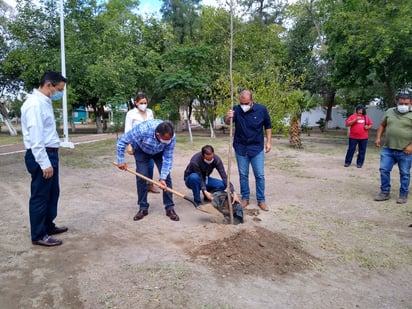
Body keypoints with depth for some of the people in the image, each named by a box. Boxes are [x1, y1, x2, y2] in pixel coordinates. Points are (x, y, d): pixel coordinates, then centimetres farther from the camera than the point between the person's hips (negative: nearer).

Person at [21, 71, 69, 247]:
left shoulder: (45, 102, 12)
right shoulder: (35, 104, -19)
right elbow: (35, 138, -23)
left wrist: (50, 159, 15)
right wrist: (44, 163, -23)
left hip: (50, 154, 10)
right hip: (41, 156, -10)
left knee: (52, 193, 20)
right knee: (40, 196, 2)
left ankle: (48, 226, 35)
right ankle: (38, 235, 16)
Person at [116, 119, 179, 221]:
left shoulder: (171, 137, -36)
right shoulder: (142, 130, -43)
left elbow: (168, 158, -25)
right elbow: (122, 141, -28)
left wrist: (163, 178, -31)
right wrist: (121, 161, -22)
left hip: (160, 152, 1)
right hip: (141, 151, -1)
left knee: (166, 177, -9)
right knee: (141, 177, -10)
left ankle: (170, 208, 1)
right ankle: (143, 208, 6)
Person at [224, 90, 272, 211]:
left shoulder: (261, 109, -9)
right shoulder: (236, 109, -9)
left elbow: (268, 126, 3)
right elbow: (227, 122, -23)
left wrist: (268, 142, -1)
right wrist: (228, 117, -45)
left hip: (257, 148, 0)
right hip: (241, 148, 1)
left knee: (260, 175, 3)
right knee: (243, 175, 9)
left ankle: (261, 200, 16)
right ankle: (245, 198, 23)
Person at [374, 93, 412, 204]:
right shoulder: (389, 112, 9)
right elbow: (382, 125, 18)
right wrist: (378, 138, 6)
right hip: (388, 149, 4)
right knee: (384, 170, 4)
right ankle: (385, 193, 17)